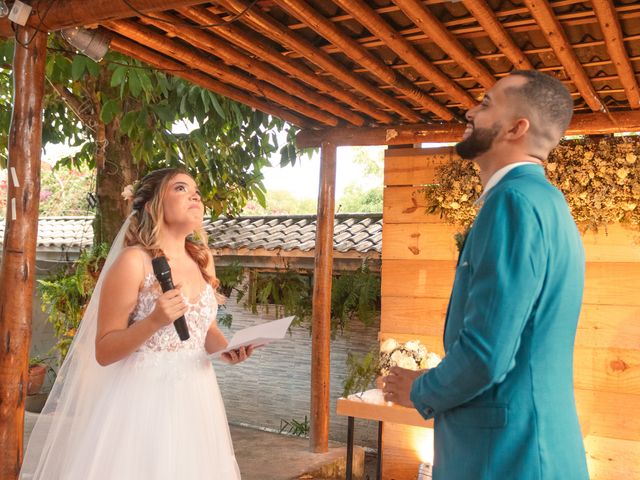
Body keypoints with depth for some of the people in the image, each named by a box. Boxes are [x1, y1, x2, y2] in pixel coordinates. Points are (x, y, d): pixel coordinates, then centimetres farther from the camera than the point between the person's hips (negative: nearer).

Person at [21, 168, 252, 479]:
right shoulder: (133, 261, -13)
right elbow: (103, 351, -12)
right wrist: (154, 321, -26)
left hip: (193, 397, 6)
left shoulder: (203, 260, 6)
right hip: (142, 398, -6)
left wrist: (226, 348, -3)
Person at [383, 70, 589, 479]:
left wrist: (420, 391, -8)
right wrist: (432, 385, 13)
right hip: (524, 446, 9)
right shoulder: (541, 200, 11)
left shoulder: (516, 200, -20)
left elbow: (486, 354, -27)